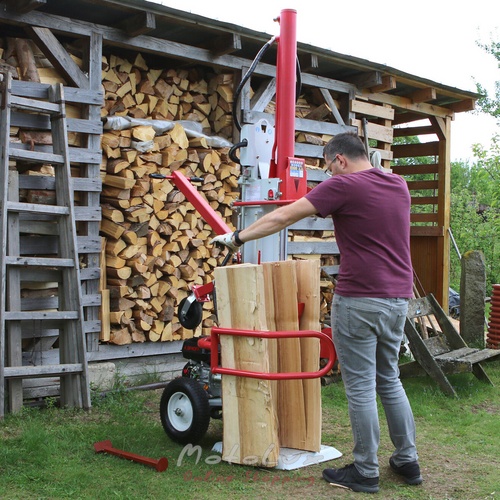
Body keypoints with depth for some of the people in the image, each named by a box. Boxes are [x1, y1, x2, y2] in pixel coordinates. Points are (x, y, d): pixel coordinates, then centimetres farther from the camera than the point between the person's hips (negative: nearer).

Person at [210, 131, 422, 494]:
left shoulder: (344, 186, -10)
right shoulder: (399, 185, 10)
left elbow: (283, 217, -9)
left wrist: (237, 237, 1)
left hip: (359, 300, -7)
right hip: (398, 298, 8)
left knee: (361, 387, 2)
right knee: (389, 381, 18)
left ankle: (365, 472, 10)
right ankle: (408, 460, 24)